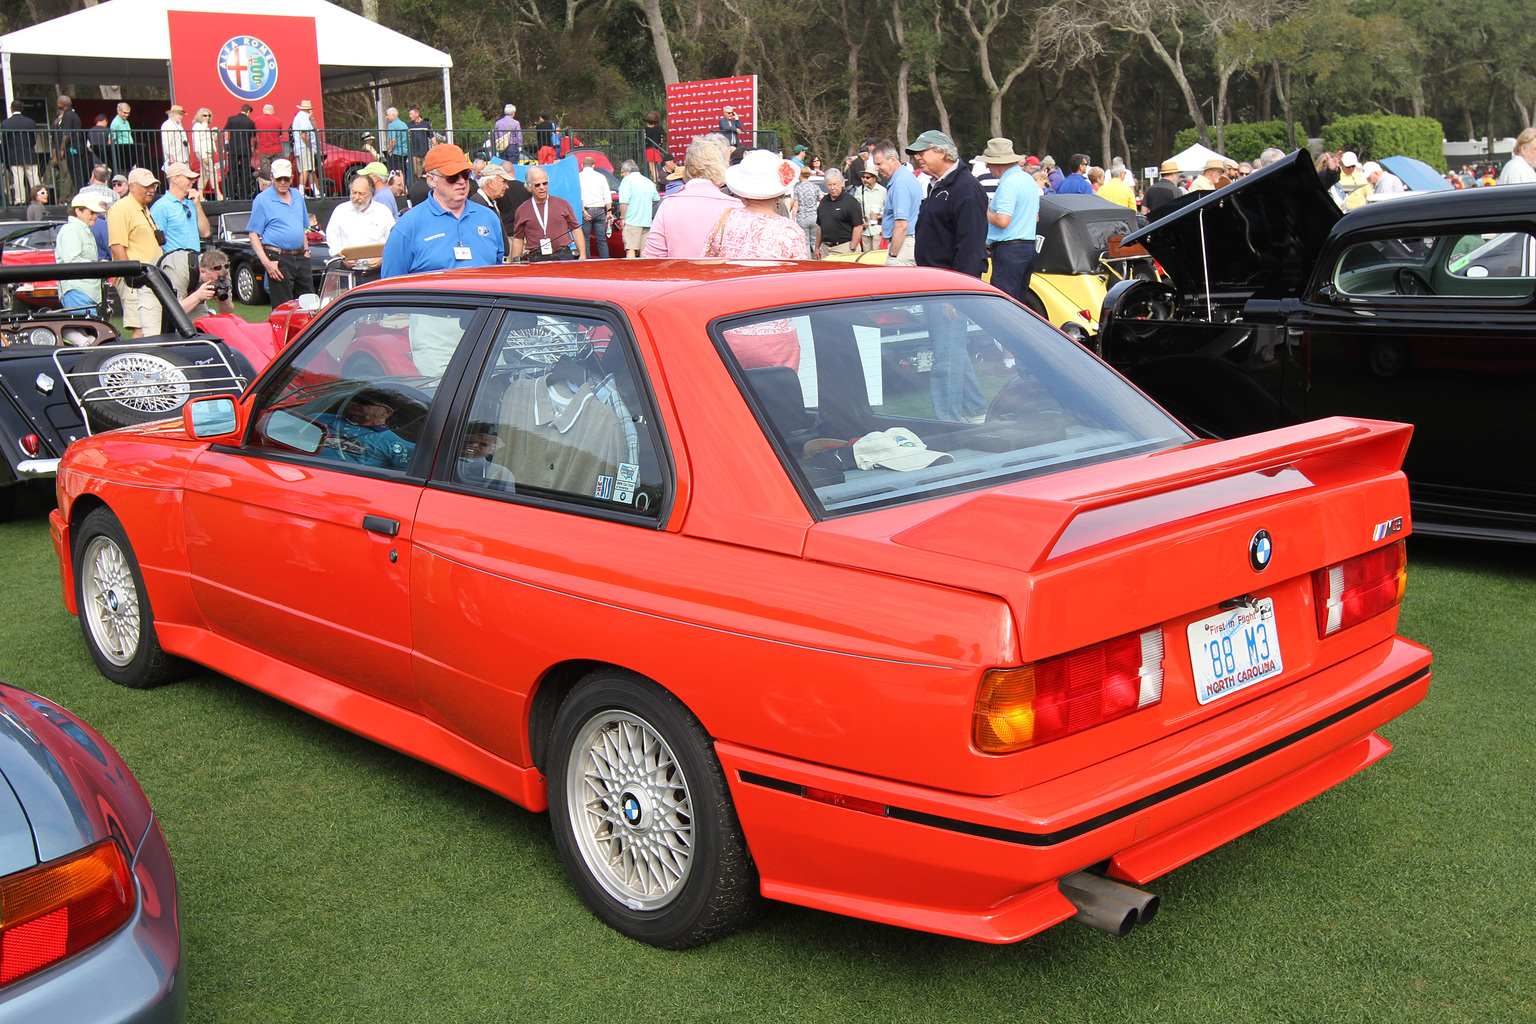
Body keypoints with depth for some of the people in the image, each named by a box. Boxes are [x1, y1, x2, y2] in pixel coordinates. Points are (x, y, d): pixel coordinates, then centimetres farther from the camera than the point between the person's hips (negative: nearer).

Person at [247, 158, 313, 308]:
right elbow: (254, 235, -7)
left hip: (300, 257, 6)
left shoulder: (298, 196, 13)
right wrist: (266, 263, -16)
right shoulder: (262, 200, -5)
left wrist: (306, 249, 10)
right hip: (278, 259, -6)